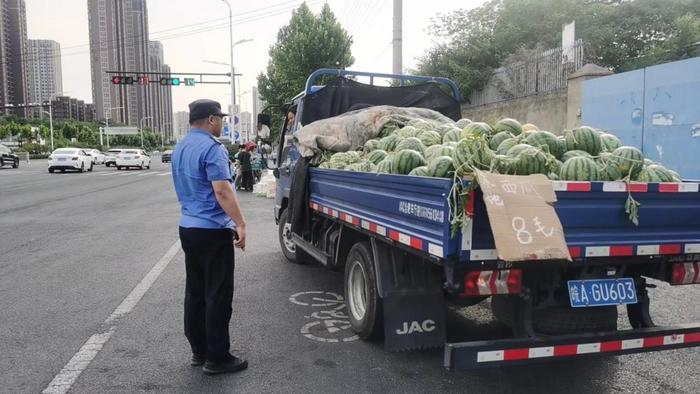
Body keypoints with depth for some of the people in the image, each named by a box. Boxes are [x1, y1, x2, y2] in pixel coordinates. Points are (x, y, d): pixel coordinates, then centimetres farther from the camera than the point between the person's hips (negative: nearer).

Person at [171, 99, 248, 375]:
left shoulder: (180, 148, 14)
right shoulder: (212, 148, -16)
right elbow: (222, 190, -24)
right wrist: (240, 224, -24)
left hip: (187, 227, 9)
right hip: (212, 229, -9)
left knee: (195, 292, 14)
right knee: (217, 295, -1)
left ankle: (199, 351, 23)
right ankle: (217, 358, 6)